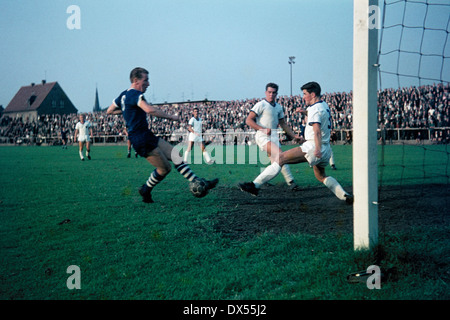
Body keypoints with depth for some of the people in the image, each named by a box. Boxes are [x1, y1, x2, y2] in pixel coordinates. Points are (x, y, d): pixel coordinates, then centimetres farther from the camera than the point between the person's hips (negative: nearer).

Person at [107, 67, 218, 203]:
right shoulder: (135, 94, -17)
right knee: (165, 168, -3)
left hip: (148, 137, 10)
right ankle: (145, 190, 18)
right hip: (142, 139, -10)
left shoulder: (124, 95, 15)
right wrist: (170, 117, -23)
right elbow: (150, 110, -33)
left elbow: (109, 111, 25)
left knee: (176, 155, 3)